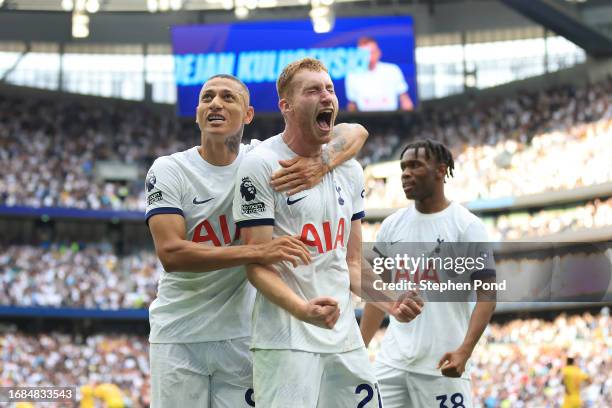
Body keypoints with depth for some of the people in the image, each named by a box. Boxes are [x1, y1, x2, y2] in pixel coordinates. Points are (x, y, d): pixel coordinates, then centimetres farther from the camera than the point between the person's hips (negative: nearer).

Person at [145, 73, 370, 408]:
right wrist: (258, 252, -30)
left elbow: (356, 133, -2)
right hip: (179, 337, -1)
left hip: (243, 336, 1)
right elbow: (170, 253, -19)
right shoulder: (168, 171, -6)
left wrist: (322, 164, -25)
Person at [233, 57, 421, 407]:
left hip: (345, 337, 7)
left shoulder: (350, 170, 13)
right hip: (286, 341, -6)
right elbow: (258, 265, -13)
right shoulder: (261, 165, -8)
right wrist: (302, 309, -28)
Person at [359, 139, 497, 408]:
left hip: (441, 364, -5)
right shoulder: (392, 225, 11)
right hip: (391, 362, 5)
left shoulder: (467, 225, -5)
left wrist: (464, 351, -22)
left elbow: (487, 296, -8)